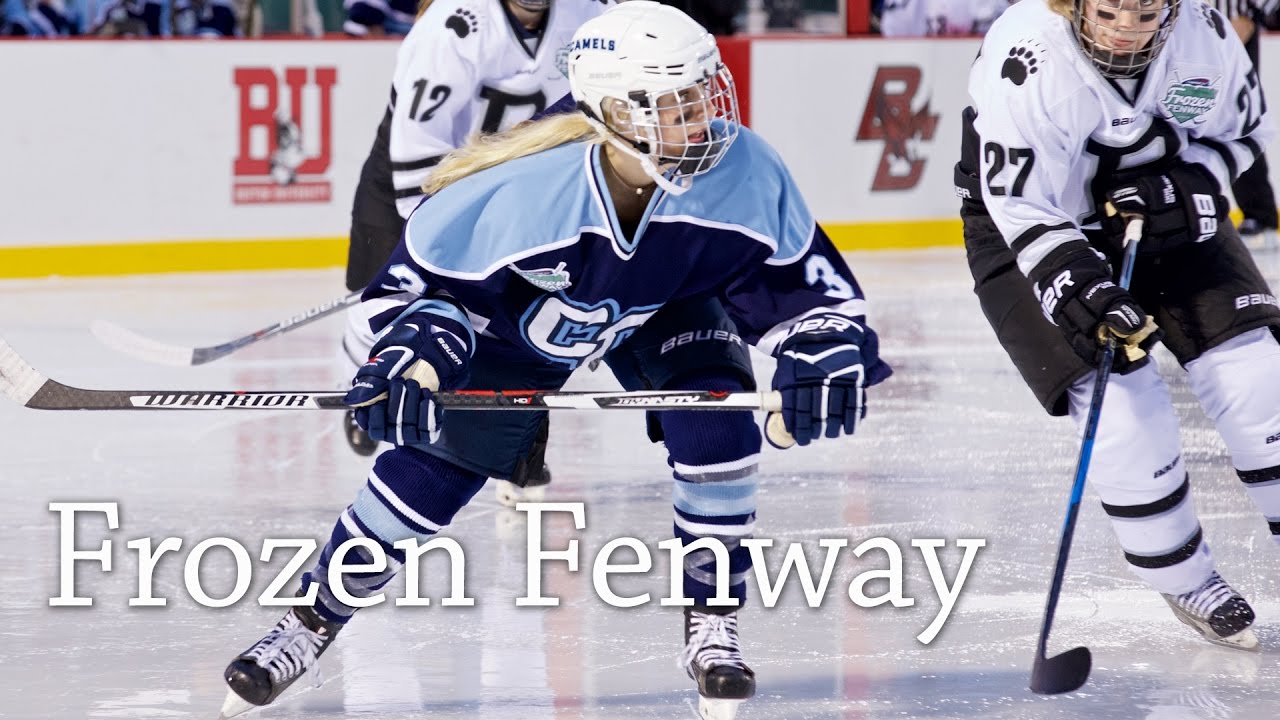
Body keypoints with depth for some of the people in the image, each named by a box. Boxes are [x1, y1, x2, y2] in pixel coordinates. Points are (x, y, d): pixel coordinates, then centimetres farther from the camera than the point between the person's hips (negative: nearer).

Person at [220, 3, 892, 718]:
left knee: (716, 422, -23)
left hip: (667, 307, 2)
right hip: (521, 316, -2)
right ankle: (312, 619, 12)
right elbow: (425, 277, -25)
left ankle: (712, 623, -4)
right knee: (433, 464, -7)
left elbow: (805, 281, -22)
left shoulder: (743, 171, -35)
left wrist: (827, 352, -40)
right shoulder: (522, 188, -40)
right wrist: (410, 361, -40)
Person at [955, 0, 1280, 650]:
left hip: (1169, 220, 4)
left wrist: (1183, 180, -17)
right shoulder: (1023, 58, -31)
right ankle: (1186, 584, 4)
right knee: (1123, 409, -14)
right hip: (1034, 234, -4)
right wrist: (1083, 292, -38)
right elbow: (1023, 207, -28)